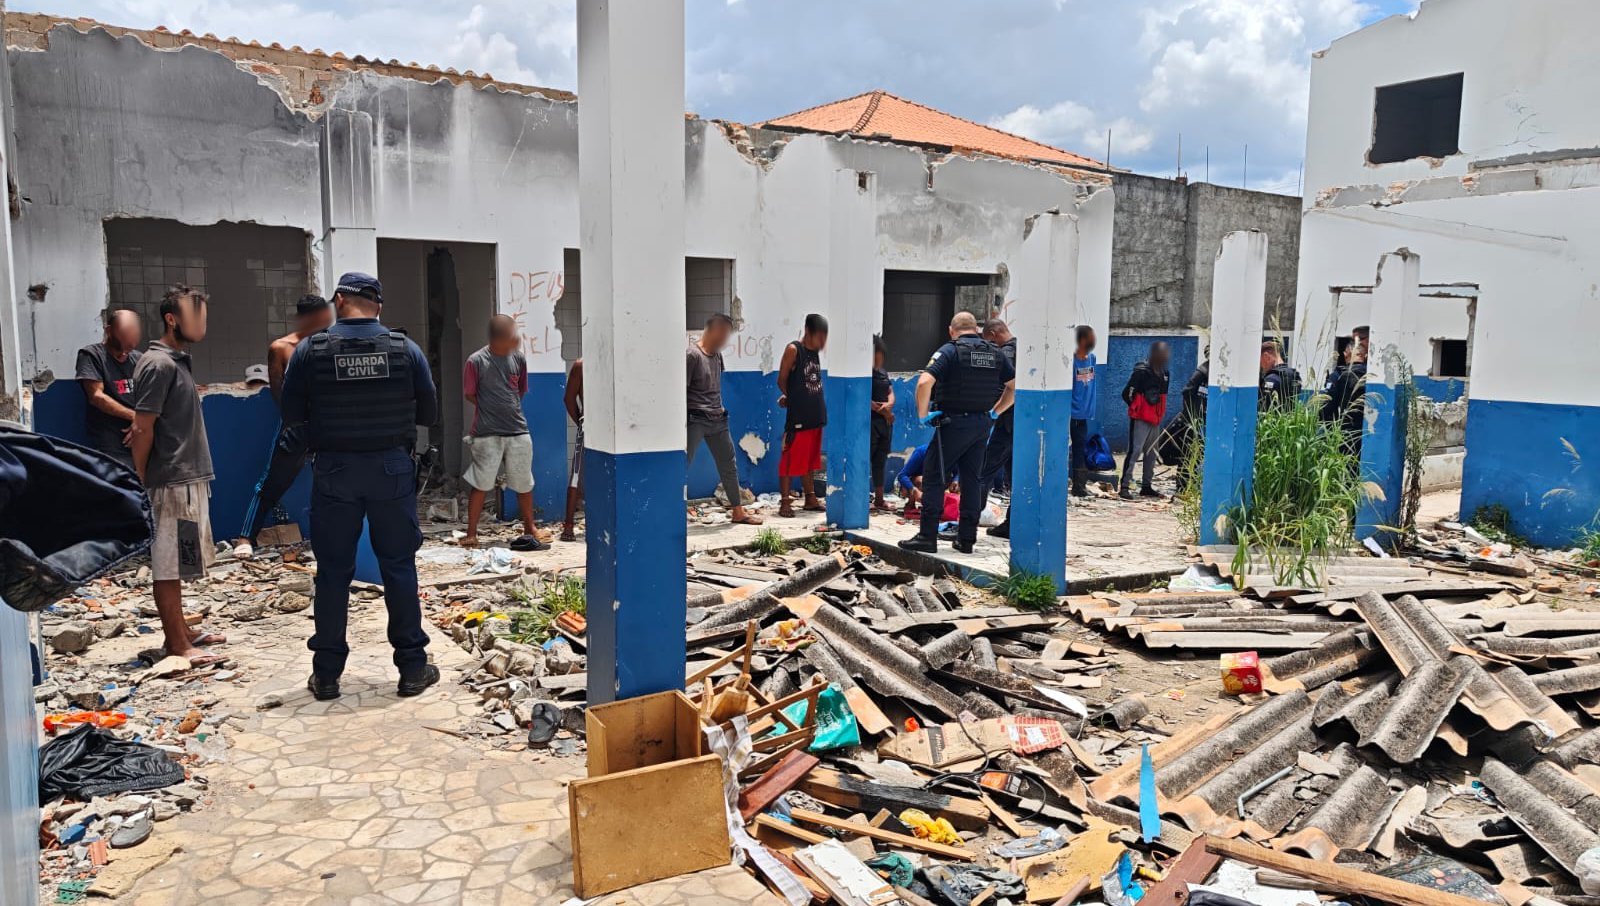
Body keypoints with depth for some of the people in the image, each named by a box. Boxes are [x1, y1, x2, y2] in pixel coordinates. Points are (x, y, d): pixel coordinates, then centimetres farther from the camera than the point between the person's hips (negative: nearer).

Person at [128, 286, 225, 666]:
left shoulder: (178, 361, 15)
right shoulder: (159, 364, -14)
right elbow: (143, 429, -16)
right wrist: (143, 483, -11)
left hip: (189, 478, 9)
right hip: (172, 481, -9)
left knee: (177, 562, 15)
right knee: (168, 563, -3)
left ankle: (180, 631, 23)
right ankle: (176, 643, 2)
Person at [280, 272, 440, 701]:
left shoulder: (310, 350, -6)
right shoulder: (405, 349, -4)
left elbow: (291, 414, 1)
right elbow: (429, 412, 3)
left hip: (334, 472, 0)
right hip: (392, 469, 0)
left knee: (333, 570, 9)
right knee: (399, 566, 8)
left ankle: (326, 674, 17)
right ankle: (412, 668, 14)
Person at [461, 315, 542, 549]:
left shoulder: (518, 359, 3)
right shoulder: (476, 361, -8)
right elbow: (470, 395, 0)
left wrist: (509, 409, 7)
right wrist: (491, 411, 3)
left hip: (518, 432, 4)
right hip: (487, 434, -3)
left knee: (524, 486, 10)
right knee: (480, 485, 2)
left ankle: (529, 531, 23)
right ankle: (471, 534, 13)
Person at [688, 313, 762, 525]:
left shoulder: (717, 354, 12)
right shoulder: (692, 355, -13)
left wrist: (719, 409, 17)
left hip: (717, 420, 8)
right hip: (695, 419, -8)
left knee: (729, 465, 14)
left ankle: (738, 512, 24)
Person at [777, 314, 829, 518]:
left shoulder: (817, 352, 10)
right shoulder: (793, 350, -10)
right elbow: (781, 380, -6)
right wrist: (792, 397, 1)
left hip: (815, 415, 7)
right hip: (797, 416, -7)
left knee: (810, 459, 15)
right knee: (790, 459, -2)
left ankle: (810, 498, 24)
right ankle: (784, 502, 3)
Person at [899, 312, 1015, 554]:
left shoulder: (949, 350, -7)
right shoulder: (995, 352, 10)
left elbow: (924, 382, -21)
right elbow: (1015, 386, 14)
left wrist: (923, 414, -11)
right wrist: (995, 413, 17)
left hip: (954, 423, -6)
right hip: (983, 424, 6)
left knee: (933, 478, 2)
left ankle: (928, 536, 1)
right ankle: (966, 539, 15)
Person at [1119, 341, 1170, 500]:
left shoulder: (1164, 373, 10)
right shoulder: (1141, 371, -14)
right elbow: (1126, 394, -12)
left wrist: (1159, 412, 14)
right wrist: (1138, 408, 0)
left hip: (1155, 420, 8)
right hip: (1140, 420, -8)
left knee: (1151, 453, 12)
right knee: (1134, 451, -12)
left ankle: (1147, 486, 20)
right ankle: (1125, 486, -9)